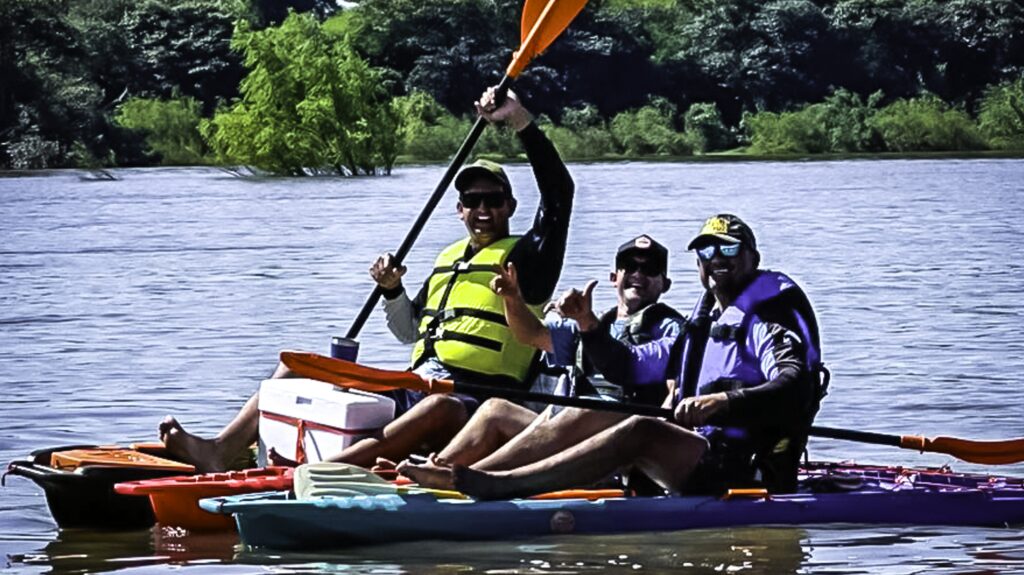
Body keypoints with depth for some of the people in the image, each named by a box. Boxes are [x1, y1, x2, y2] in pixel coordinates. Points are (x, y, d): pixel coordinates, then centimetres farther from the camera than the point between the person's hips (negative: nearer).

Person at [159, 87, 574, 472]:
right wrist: (392, 291, 11)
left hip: (472, 409, -8)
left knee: (440, 408, -44)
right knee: (298, 368, 1)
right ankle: (220, 452, -22)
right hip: (410, 395, 8)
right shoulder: (448, 258, 27)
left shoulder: (523, 257, 6)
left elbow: (559, 192, -8)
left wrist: (521, 122, -10)